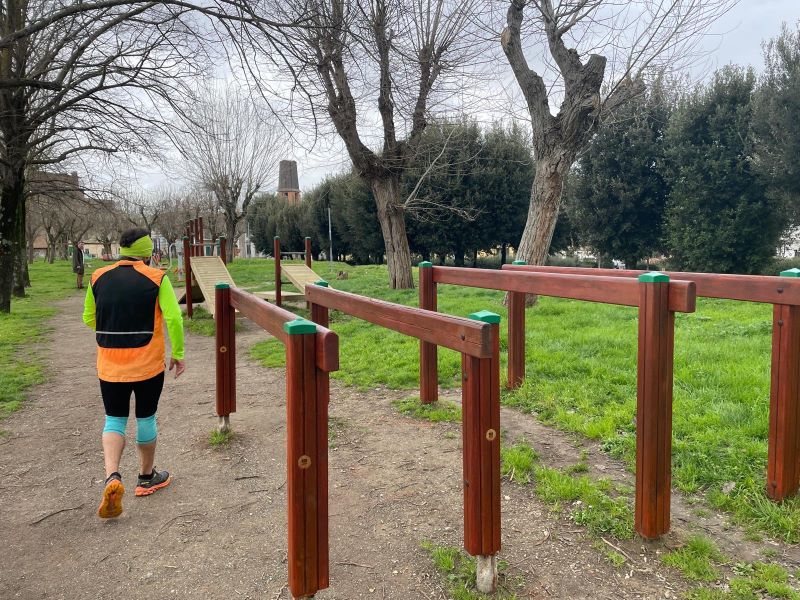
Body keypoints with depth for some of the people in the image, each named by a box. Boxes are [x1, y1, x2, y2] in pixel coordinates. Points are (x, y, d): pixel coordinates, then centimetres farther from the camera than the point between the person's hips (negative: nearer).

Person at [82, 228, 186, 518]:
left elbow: (88, 318, 11)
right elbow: (173, 318, -15)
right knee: (146, 419, 14)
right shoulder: (156, 278, -9)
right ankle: (147, 477, 30)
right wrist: (178, 354, -5)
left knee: (115, 420, 13)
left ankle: (112, 477, -7)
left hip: (110, 366, 2)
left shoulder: (99, 277, 2)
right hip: (148, 364, -2)